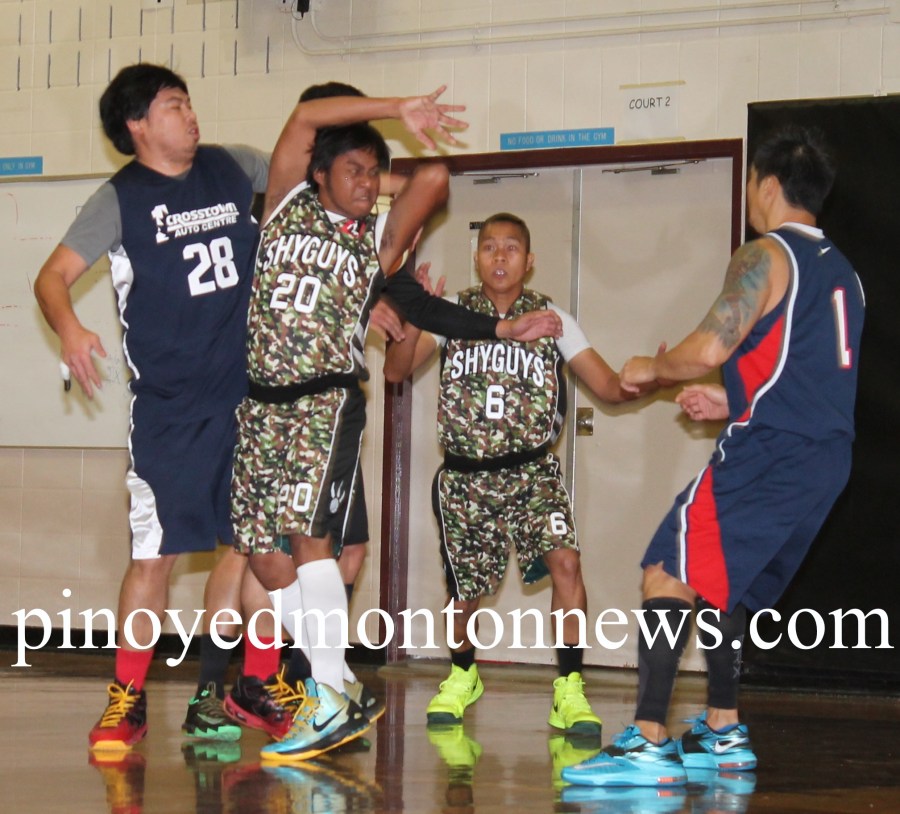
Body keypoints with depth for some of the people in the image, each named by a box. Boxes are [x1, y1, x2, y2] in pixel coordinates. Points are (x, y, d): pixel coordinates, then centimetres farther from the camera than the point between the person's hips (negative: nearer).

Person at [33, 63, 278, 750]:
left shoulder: (233, 169, 8)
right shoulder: (122, 199, -3)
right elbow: (54, 275, -8)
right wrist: (69, 329, -28)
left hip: (251, 394, 4)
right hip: (169, 406, -4)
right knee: (155, 553, -6)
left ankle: (212, 692, 16)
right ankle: (127, 703, 6)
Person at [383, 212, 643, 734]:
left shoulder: (552, 320, 3)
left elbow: (610, 387, 1)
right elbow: (397, 370, -6)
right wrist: (414, 321, -25)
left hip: (532, 471, -1)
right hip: (465, 476, 1)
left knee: (565, 560, -23)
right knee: (465, 590, 8)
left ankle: (570, 690, -14)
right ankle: (463, 676, 39)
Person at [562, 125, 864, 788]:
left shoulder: (766, 256, -8)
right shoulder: (841, 271, 19)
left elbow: (707, 349, -17)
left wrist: (651, 368, 3)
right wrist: (732, 402, 27)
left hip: (769, 451, -9)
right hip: (826, 457, 9)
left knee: (669, 572, -10)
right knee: (720, 583, 22)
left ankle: (650, 745, -18)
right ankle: (723, 734, 26)